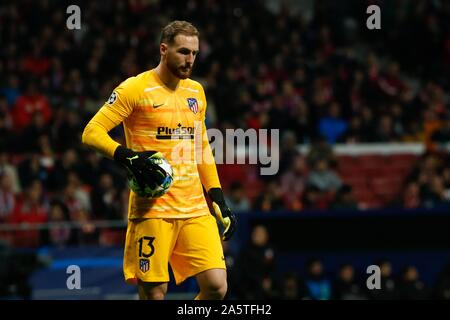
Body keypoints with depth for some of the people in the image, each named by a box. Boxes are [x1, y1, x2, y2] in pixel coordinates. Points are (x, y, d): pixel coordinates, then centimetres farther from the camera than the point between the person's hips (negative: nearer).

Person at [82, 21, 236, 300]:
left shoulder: (196, 91, 15)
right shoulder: (135, 89, -4)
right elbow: (92, 132, -7)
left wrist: (218, 200, 17)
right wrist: (128, 157, -22)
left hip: (195, 207, 6)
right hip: (153, 208, -6)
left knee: (216, 286, -7)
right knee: (154, 293, -7)